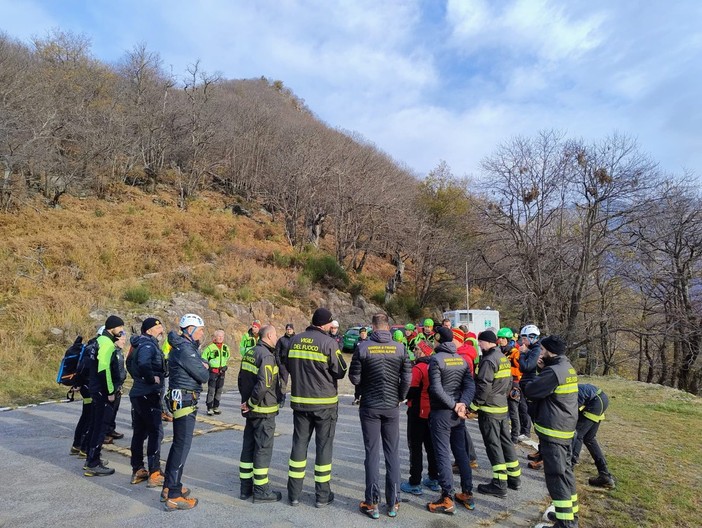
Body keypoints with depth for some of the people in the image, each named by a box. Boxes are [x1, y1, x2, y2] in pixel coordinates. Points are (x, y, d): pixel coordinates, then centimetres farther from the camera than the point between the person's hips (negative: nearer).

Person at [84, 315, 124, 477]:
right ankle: (93, 465, 4)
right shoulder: (107, 343, -19)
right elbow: (103, 370, -24)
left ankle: (91, 459, 29)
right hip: (102, 391, -10)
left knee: (96, 425, 18)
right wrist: (110, 392, -19)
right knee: (101, 427, -3)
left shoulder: (102, 340, 13)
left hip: (96, 389, 10)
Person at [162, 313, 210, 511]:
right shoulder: (185, 349, -19)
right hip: (185, 400, -11)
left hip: (183, 400, 11)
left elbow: (201, 365, 14)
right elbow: (203, 376, -17)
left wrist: (203, 366, -6)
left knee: (178, 443, 18)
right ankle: (174, 496, 0)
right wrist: (205, 369, 2)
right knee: (182, 445, -6)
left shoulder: (186, 346, 14)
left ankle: (169, 486, 29)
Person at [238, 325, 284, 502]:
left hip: (251, 409, 9)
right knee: (263, 449, 2)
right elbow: (263, 385, -28)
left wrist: (247, 400, 17)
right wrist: (252, 403, -16)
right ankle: (261, 490, 13)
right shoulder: (267, 356, -19)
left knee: (248, 447, 15)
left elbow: (241, 379, 15)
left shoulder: (249, 353, 9)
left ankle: (246, 487, 26)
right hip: (264, 410, -9)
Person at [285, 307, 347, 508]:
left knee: (299, 443, 13)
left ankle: (294, 493, 20)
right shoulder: (329, 343, -14)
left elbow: (289, 367, 11)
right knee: (324, 446, 7)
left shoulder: (295, 340, 2)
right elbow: (340, 372, -8)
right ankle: (322, 495, 16)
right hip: (325, 403, -4)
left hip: (299, 401, 5)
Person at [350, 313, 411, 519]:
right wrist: (400, 397, 9)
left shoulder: (363, 347, -11)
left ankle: (372, 503, 16)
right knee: (393, 453, 12)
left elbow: (354, 377, -8)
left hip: (369, 407, -1)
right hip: (392, 407, 2)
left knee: (372, 453, 8)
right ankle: (393, 503, 20)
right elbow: (407, 378, -7)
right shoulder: (400, 348, -7)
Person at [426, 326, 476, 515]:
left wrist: (454, 405, -14)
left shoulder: (436, 359, -13)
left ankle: (447, 500, 5)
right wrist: (461, 404, -10)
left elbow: (436, 389, -21)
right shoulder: (461, 359, 6)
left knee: (443, 455, 0)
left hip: (441, 413, -6)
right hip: (457, 414, 6)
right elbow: (471, 386, -1)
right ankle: (467, 494, 24)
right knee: (461, 453, 16)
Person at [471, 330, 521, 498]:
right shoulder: (504, 358, 9)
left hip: (489, 409, -9)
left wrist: (473, 406, -15)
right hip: (503, 407, 9)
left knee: (493, 445, -1)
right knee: (506, 441, 17)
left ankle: (499, 485, 5)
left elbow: (483, 387, -23)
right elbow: (509, 383, 16)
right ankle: (514, 477, 27)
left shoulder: (489, 360, -19)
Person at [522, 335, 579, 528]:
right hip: (566, 427, 10)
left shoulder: (554, 371, -23)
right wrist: (543, 370, 3)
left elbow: (530, 391, -18)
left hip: (553, 430, -10)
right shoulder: (567, 368, 8)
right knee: (565, 471, 20)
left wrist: (528, 382, 3)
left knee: (556, 476, -1)